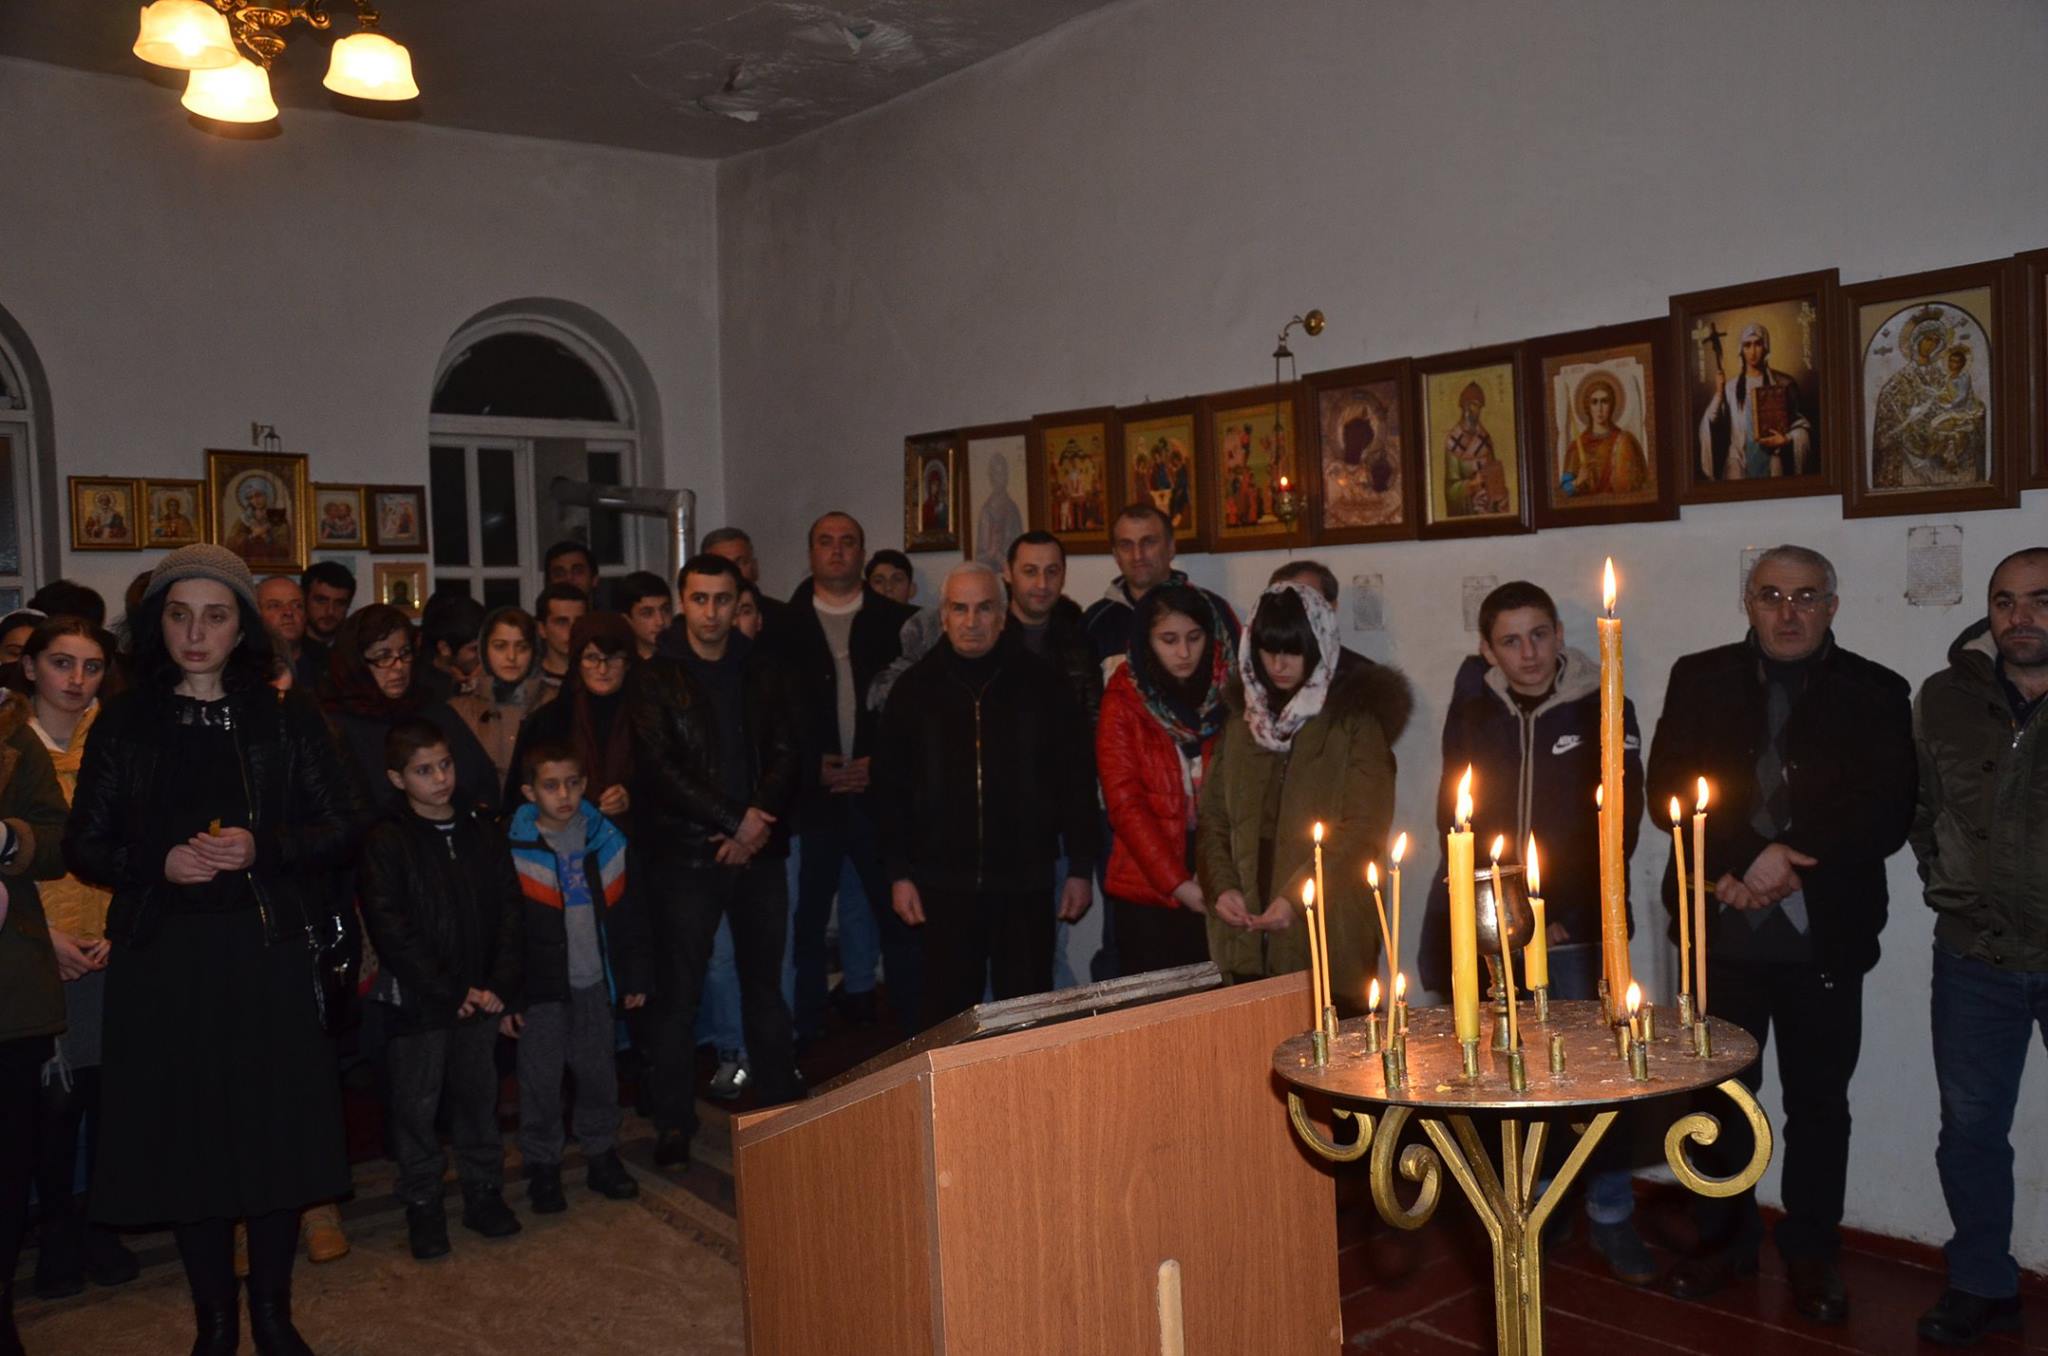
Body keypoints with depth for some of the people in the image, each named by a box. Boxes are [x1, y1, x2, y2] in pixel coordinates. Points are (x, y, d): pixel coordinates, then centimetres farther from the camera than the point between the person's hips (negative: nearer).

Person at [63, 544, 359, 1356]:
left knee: (276, 1130, 2)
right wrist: (160, 863, -12)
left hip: (270, 953, 0)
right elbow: (84, 846, 7)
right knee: (184, 1137, 3)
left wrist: (262, 849, -14)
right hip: (163, 960, 1)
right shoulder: (125, 723, 7)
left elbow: (342, 830, 3)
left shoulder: (284, 716, 5)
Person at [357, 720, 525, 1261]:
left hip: (479, 997, 4)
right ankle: (422, 1204, 22)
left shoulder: (480, 833, 5)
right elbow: (392, 932, -14)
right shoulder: (385, 842, -9)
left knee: (479, 1094, 13)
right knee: (417, 1103, 7)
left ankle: (483, 1190, 28)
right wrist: (450, 993, -16)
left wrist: (500, 984, -8)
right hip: (415, 1002, -3)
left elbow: (510, 911, 3)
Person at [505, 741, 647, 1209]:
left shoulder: (606, 841, 2)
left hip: (595, 982, 3)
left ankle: (602, 1156, 28)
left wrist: (633, 978, 10)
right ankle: (542, 1166, 21)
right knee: (540, 1079, 4)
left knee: (599, 1071, 12)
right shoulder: (513, 850, -11)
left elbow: (625, 917, 10)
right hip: (540, 986, -3)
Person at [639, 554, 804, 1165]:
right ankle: (673, 1124, 11)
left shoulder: (764, 673, 10)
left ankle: (781, 1107, 21)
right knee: (678, 993, 1)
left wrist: (756, 827, -10)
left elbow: (785, 755, 4)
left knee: (765, 984, 10)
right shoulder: (656, 679, -1)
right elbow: (660, 769, -9)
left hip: (758, 849, 3)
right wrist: (735, 818, -13)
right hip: (684, 855, -3)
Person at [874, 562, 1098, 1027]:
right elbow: (890, 787, 4)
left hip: (1024, 882, 0)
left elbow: (1077, 778, 2)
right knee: (947, 1011, 7)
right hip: (943, 881, 1)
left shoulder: (1039, 683, 0)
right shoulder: (915, 688, 3)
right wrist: (898, 873, 0)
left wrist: (1081, 869, 0)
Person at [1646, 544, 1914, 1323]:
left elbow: (1887, 815, -5)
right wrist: (1736, 868, -15)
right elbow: (1668, 786, -3)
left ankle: (1811, 1253, 26)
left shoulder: (1875, 694, 2)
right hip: (1724, 929, 1)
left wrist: (1788, 859, -16)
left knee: (1818, 1102, 10)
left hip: (1823, 936, -1)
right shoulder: (1700, 679, 5)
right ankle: (1725, 1240, 27)